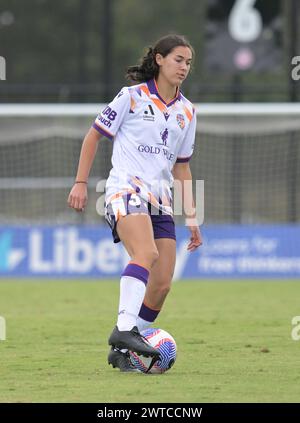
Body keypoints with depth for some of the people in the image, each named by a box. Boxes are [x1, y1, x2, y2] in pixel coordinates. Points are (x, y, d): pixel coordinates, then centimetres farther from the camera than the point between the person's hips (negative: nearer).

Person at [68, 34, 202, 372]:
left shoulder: (187, 112, 18)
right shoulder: (133, 97, 1)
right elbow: (94, 135, 6)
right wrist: (81, 182, -2)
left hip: (160, 200, 6)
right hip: (126, 189, -6)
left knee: (162, 284, -5)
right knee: (147, 254, -33)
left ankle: (121, 351, 6)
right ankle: (124, 329, -43)